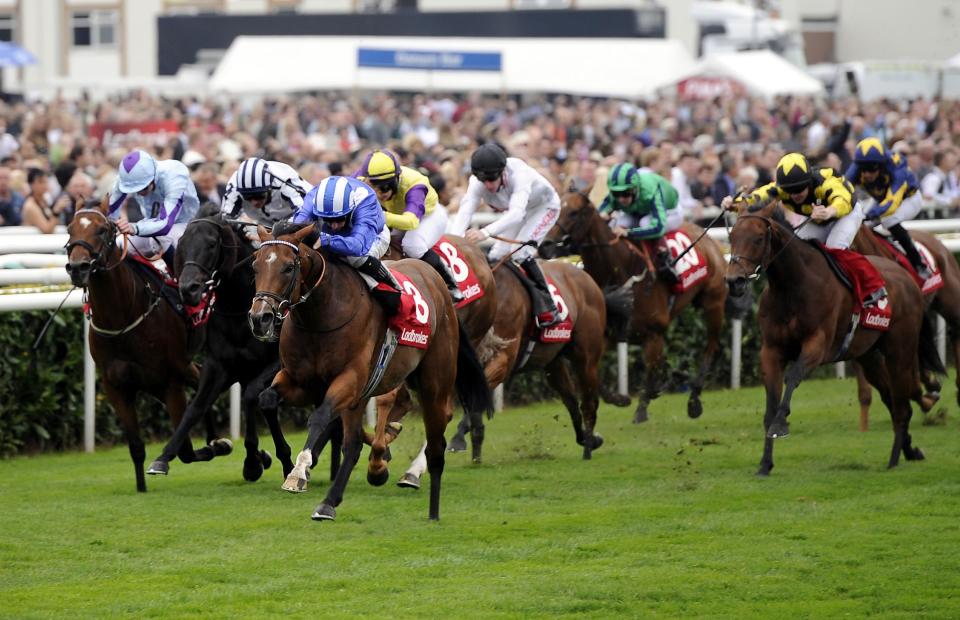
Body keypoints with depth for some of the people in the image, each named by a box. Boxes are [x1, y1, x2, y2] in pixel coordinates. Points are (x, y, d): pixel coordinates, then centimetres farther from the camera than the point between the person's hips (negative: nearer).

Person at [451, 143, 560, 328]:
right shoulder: (477, 182, -29)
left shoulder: (519, 174, -43)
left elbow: (517, 213, -56)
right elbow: (465, 211, -41)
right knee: (496, 256, -4)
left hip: (544, 207, -6)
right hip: (512, 211, 6)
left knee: (520, 252, -23)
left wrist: (486, 232, -71)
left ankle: (547, 310, -19)